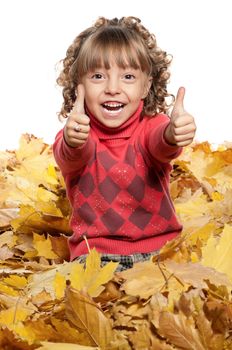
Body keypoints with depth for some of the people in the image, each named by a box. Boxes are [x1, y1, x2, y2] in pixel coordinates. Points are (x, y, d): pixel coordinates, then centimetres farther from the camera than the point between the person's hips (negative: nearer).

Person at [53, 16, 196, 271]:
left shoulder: (153, 125, -2)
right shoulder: (76, 134, -3)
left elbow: (161, 144, -25)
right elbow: (69, 157, -26)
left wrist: (173, 134, -51)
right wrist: (73, 142, -53)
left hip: (159, 243, 1)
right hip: (95, 249, -1)